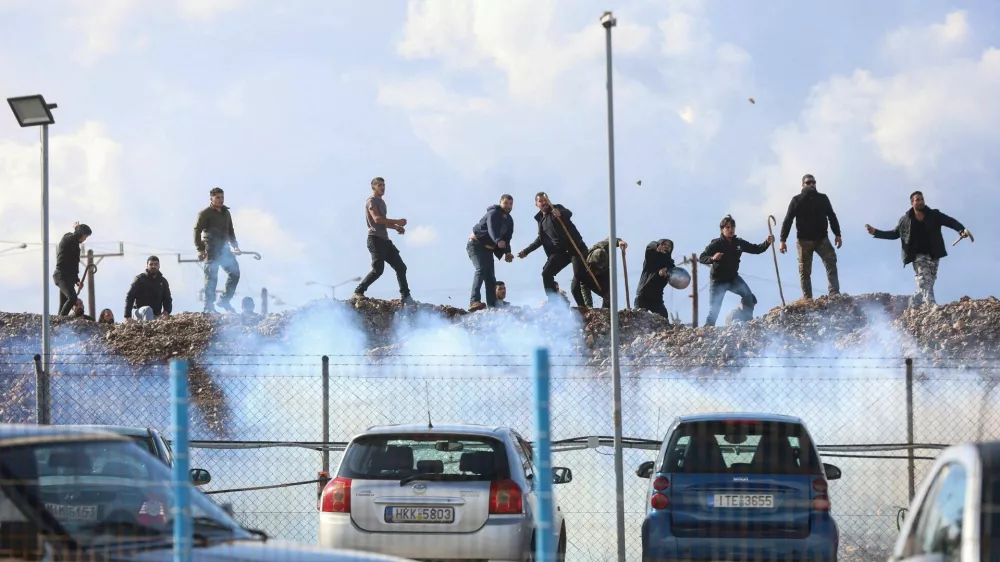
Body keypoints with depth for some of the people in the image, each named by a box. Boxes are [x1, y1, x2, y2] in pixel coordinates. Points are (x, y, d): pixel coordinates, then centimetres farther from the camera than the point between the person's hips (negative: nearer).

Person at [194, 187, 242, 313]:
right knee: (211, 277, -7)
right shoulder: (205, 213, -3)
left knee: (234, 272, 0)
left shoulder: (226, 213, 18)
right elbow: (197, 231, -9)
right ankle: (209, 307, -4)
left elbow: (230, 232, 27)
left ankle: (224, 300, 11)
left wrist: (235, 246, 16)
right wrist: (200, 249, -17)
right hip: (211, 250, -7)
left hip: (224, 248, 7)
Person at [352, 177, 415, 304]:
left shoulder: (381, 202, 24)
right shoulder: (371, 201, -6)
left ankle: (405, 296, 9)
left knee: (401, 267, 6)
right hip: (375, 239, -9)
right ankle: (358, 292, -10)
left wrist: (396, 227, 13)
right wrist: (397, 222, -20)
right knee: (378, 269, -17)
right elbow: (377, 219, -21)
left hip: (385, 240, 9)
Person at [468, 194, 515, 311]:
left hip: (488, 249, 9)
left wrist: (507, 252, -9)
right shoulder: (493, 214, -16)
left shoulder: (509, 220, 11)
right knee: (481, 268, -29)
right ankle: (474, 301, -42)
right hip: (476, 244, -9)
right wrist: (498, 241, -54)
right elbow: (492, 229, -35)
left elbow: (507, 237, 10)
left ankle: (492, 307, 9)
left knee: (491, 278, 6)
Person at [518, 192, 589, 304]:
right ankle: (553, 302, -8)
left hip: (574, 247, -6)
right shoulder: (540, 219, 17)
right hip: (559, 251, 6)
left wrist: (560, 214, -48)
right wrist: (526, 251, 25)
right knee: (546, 274, -7)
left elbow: (569, 213, -24)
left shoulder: (557, 209, -1)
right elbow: (541, 239, 28)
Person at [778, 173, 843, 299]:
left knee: (831, 263, -16)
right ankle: (807, 299, 4)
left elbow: (832, 217, 14)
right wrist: (782, 240, -11)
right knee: (805, 272, 0)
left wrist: (837, 234, 3)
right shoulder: (797, 200, 1)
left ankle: (834, 294, -21)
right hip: (804, 240, -1)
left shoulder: (823, 198, 9)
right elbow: (787, 221, -3)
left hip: (822, 238, 1)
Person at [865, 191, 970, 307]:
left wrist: (962, 230, -24)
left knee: (928, 283, 1)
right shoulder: (905, 220, 6)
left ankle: (913, 304, 18)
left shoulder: (934, 215, 4)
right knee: (924, 280, -18)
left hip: (933, 255, 2)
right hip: (918, 255, -2)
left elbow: (951, 222, -4)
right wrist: (876, 232, 10)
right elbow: (894, 234, 18)